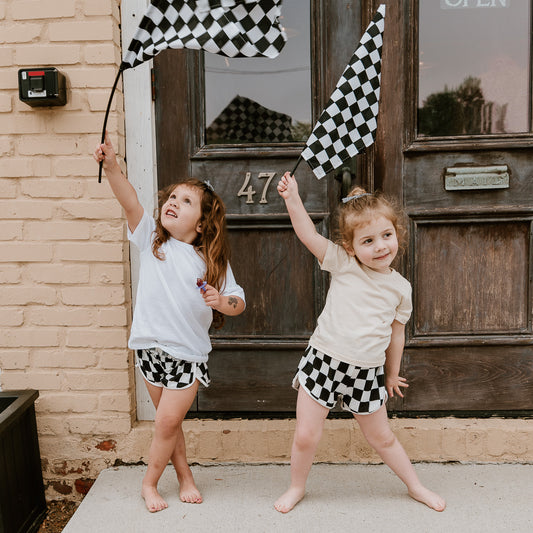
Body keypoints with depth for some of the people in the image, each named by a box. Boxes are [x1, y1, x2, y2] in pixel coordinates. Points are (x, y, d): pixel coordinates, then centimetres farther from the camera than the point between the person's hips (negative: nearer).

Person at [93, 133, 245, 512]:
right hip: (151, 345, 2)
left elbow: (238, 302, 0)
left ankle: (150, 484, 24)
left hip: (189, 353, -2)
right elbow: (130, 202, -17)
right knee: (169, 421, 14)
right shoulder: (151, 239, -1)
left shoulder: (213, 261, -3)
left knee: (167, 422, 1)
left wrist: (222, 302, -23)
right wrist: (112, 167, -32)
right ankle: (185, 476, 34)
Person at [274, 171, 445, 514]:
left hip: (367, 372, 1)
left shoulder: (400, 287, 0)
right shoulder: (343, 264, -6)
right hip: (324, 360, -1)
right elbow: (309, 235, -15)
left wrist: (392, 374, 18)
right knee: (306, 436, 3)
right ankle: (297, 487, 30)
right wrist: (292, 198, -25)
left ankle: (415, 485, 41)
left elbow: (396, 333, 11)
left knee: (382, 437, 17)